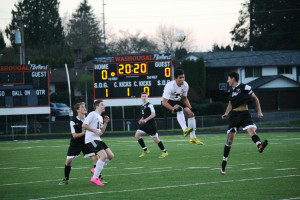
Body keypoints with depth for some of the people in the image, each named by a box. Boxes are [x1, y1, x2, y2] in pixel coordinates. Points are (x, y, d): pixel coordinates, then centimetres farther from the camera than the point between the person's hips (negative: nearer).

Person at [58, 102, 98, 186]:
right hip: (75, 144, -2)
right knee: (68, 161, -5)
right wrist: (84, 133, -28)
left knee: (95, 158, -12)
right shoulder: (73, 122, -10)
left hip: (86, 143, 2)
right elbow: (74, 135, -14)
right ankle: (66, 179, 15)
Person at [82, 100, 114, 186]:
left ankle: (96, 170, 18)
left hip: (98, 139, 10)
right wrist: (95, 131, -17)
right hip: (91, 139, -10)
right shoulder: (92, 114, -7)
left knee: (110, 156, 5)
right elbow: (84, 125, -16)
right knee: (103, 156, -20)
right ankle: (95, 178, -13)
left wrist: (105, 123, 11)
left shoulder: (100, 117, 21)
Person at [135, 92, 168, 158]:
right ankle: (145, 150, 6)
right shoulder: (142, 106, 13)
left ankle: (164, 152, 9)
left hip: (151, 124, -8)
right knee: (137, 135, -3)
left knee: (155, 139, -5)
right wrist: (142, 119, 9)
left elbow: (153, 114, -21)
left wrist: (146, 119, -29)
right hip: (145, 124, 8)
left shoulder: (149, 105, -13)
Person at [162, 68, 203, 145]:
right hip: (169, 102, -7)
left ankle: (193, 138, 2)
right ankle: (185, 129, -48)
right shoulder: (170, 86, -30)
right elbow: (164, 102, -33)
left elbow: (184, 98, 9)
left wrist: (190, 108, -3)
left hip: (178, 101, 7)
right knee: (180, 108, -36)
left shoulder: (185, 85, -8)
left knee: (191, 114, -5)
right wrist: (173, 109, -45)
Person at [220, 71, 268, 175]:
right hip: (234, 115, 4)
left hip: (245, 114, -4)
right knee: (230, 139, -2)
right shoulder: (230, 90, 14)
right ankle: (223, 165, 6)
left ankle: (259, 146, -60)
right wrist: (226, 114, 11)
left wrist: (259, 112, -2)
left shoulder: (245, 87, -2)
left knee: (251, 130, -30)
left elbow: (255, 98, 5)